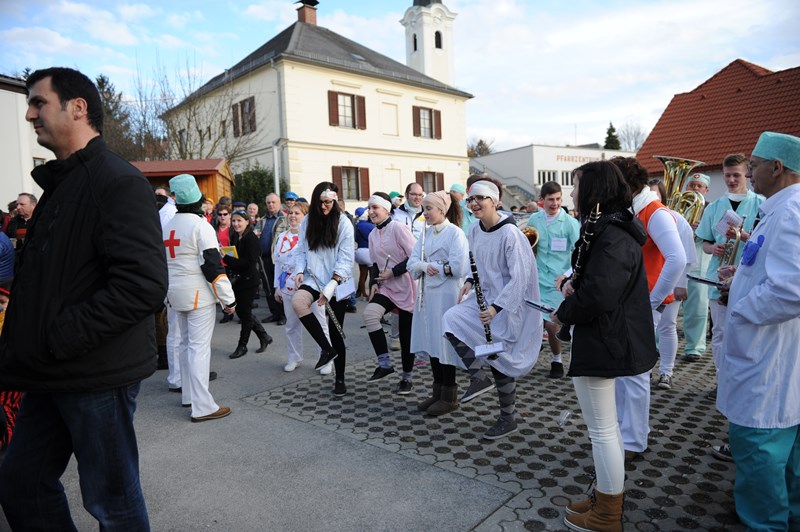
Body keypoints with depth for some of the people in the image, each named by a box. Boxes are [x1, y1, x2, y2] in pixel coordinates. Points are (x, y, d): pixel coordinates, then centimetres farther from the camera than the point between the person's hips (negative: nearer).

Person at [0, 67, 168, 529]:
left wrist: (58, 338, -21)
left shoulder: (119, 182, -15)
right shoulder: (60, 185, 15)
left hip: (99, 375, -9)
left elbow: (144, 284, -27)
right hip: (53, 375, 9)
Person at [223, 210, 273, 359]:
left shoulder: (251, 238, -15)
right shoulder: (235, 237, 9)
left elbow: (248, 262, -22)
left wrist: (225, 257, -25)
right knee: (240, 311, 12)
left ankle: (242, 346, 16)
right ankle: (264, 337, 27)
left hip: (249, 280, -8)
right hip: (238, 279, 8)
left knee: (245, 313, 2)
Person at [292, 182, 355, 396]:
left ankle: (340, 379, 21)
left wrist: (331, 286, -19)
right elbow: (302, 251, 11)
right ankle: (327, 348, -17)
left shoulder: (343, 223, -6)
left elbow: (346, 258, -9)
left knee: (336, 332, 3)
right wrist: (300, 271, -9)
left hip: (337, 283, -2)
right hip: (314, 279, 3)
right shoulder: (307, 221, 6)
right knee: (297, 301, -31)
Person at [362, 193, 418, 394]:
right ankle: (384, 363, -12)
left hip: (406, 286, -6)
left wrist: (393, 272, -18)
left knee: (406, 332, 3)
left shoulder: (398, 228, -12)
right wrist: (374, 282, 2)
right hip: (386, 287, 6)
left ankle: (407, 378, 20)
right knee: (370, 313, -23)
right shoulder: (373, 235, 11)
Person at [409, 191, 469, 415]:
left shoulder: (455, 233, -9)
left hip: (446, 295, -7)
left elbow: (458, 268, -19)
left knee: (445, 342, -1)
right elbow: (412, 262, 6)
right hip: (427, 294, 7)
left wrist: (434, 267, -8)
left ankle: (449, 397, 13)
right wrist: (425, 266, -14)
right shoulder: (426, 233, 12)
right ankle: (438, 392, 24)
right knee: (431, 342, 11)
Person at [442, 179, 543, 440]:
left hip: (508, 304, -7)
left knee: (499, 358, -1)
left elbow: (519, 276, -23)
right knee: (451, 320, -13)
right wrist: (471, 281, 2)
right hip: (485, 297, 7)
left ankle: (508, 419, 19)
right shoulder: (475, 231, 4)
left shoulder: (510, 233, -19)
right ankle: (479, 377, 0)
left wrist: (496, 306, -28)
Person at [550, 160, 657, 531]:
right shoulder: (612, 227, 12)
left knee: (603, 431, 3)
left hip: (601, 344, -11)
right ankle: (606, 498, 38)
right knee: (606, 428, 22)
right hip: (609, 339, 11)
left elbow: (598, 295, -29)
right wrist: (574, 282, 1)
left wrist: (562, 313, -12)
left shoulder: (611, 234, -22)